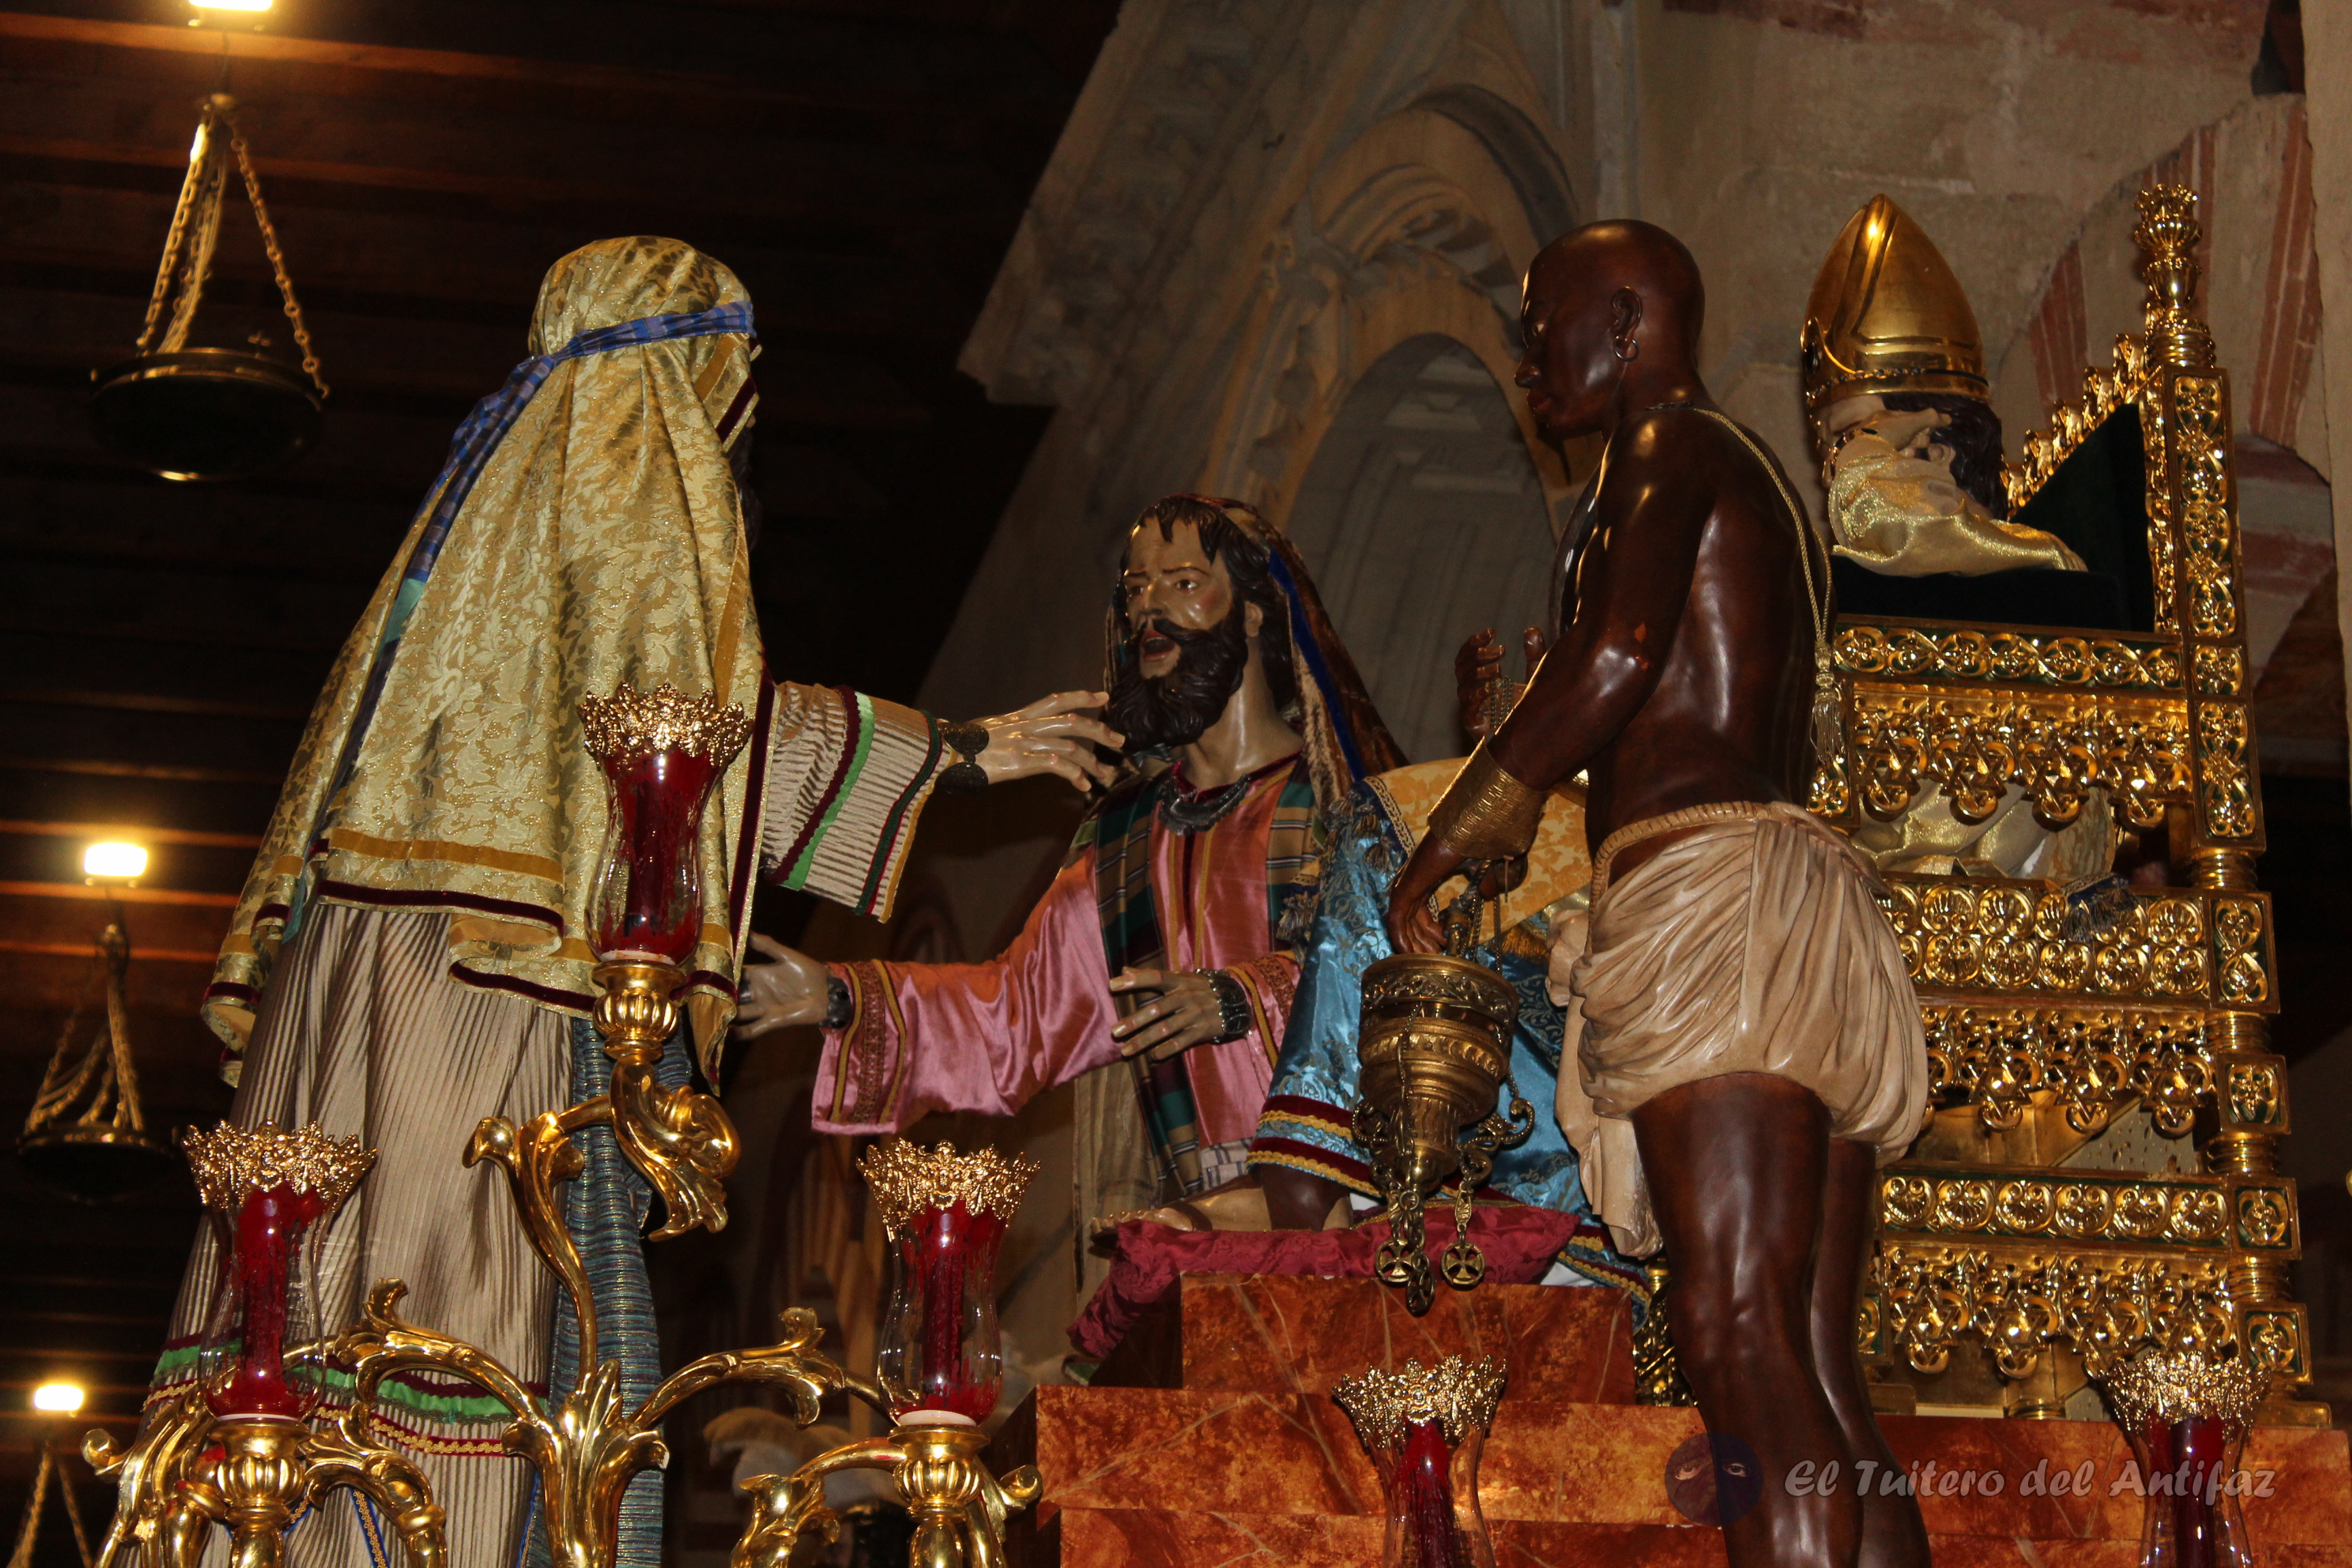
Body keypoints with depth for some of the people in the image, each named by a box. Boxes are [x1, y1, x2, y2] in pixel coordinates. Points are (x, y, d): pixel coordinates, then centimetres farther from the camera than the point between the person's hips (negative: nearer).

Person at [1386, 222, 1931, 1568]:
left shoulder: (1670, 446, 3)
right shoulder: (1761, 486, 31)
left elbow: (1613, 659, -12)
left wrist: (1451, 844, -4)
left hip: (1709, 876, -9)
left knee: (1739, 1329, -18)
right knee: (1821, 1366, 0)